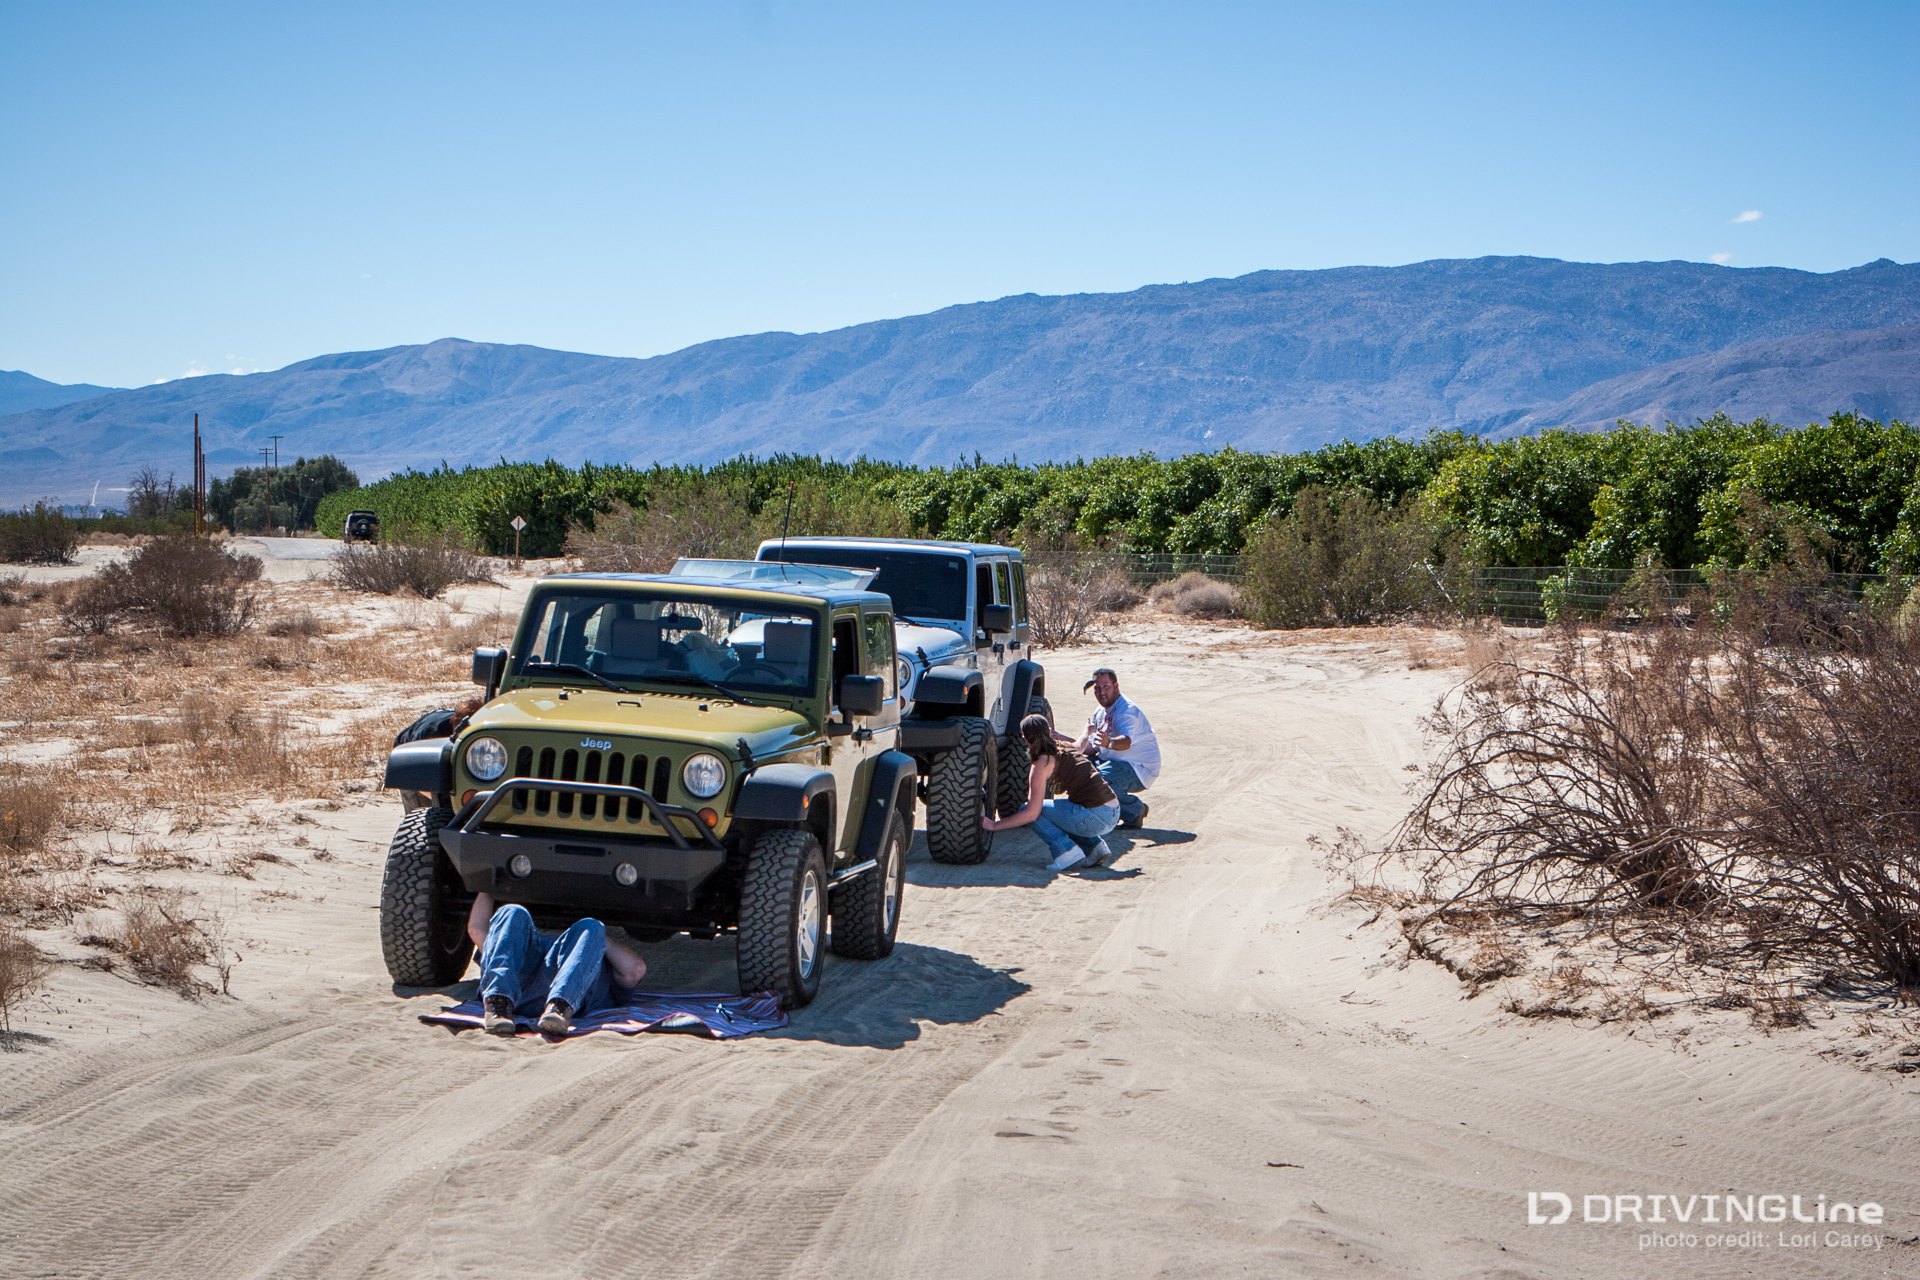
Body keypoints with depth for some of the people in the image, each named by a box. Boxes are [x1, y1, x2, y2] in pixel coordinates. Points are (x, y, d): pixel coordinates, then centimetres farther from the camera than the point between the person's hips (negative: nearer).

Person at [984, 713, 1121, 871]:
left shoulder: (1042, 763, -6)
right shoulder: (1067, 750, 16)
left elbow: (1031, 813, -9)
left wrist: (995, 825, -1)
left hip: (1095, 818, -8)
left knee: (1028, 810, 2)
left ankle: (1067, 850, -8)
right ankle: (1094, 846, 15)